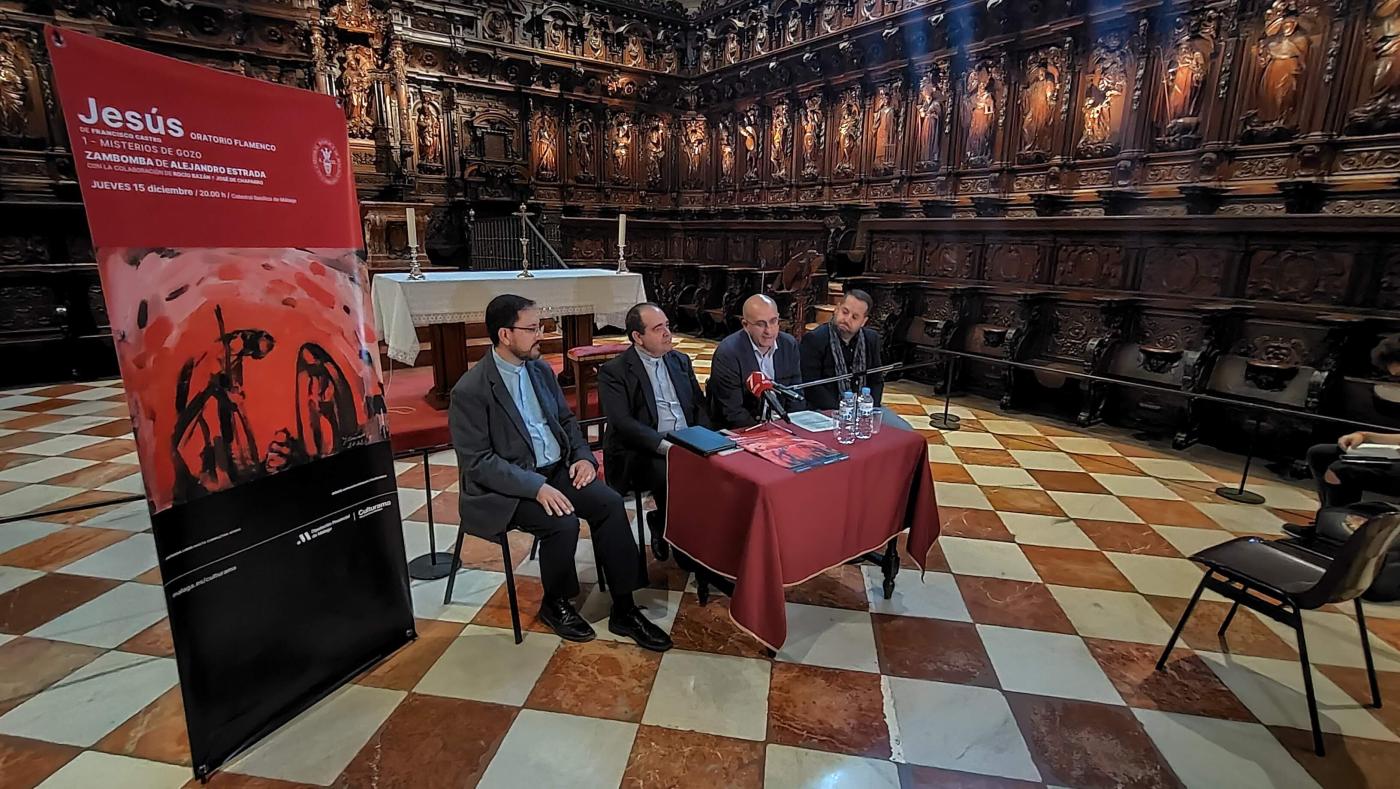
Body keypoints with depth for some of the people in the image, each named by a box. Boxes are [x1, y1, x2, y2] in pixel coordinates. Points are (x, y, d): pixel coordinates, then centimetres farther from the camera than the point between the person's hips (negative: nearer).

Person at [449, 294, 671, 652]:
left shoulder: (541, 369, 6)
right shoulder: (470, 390, -14)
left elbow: (566, 419, 16)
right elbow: (477, 461, -17)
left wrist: (583, 456, -3)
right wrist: (536, 487, -26)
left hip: (556, 470, 6)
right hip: (507, 487, -6)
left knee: (610, 503, -16)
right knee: (563, 523, -28)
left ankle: (624, 610, -6)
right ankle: (554, 605, 3)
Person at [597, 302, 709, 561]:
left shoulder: (681, 361, 16)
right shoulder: (613, 372, -3)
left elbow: (700, 405, 14)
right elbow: (623, 423, -14)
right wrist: (664, 446, -25)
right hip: (641, 453, -5)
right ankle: (665, 527, -2)